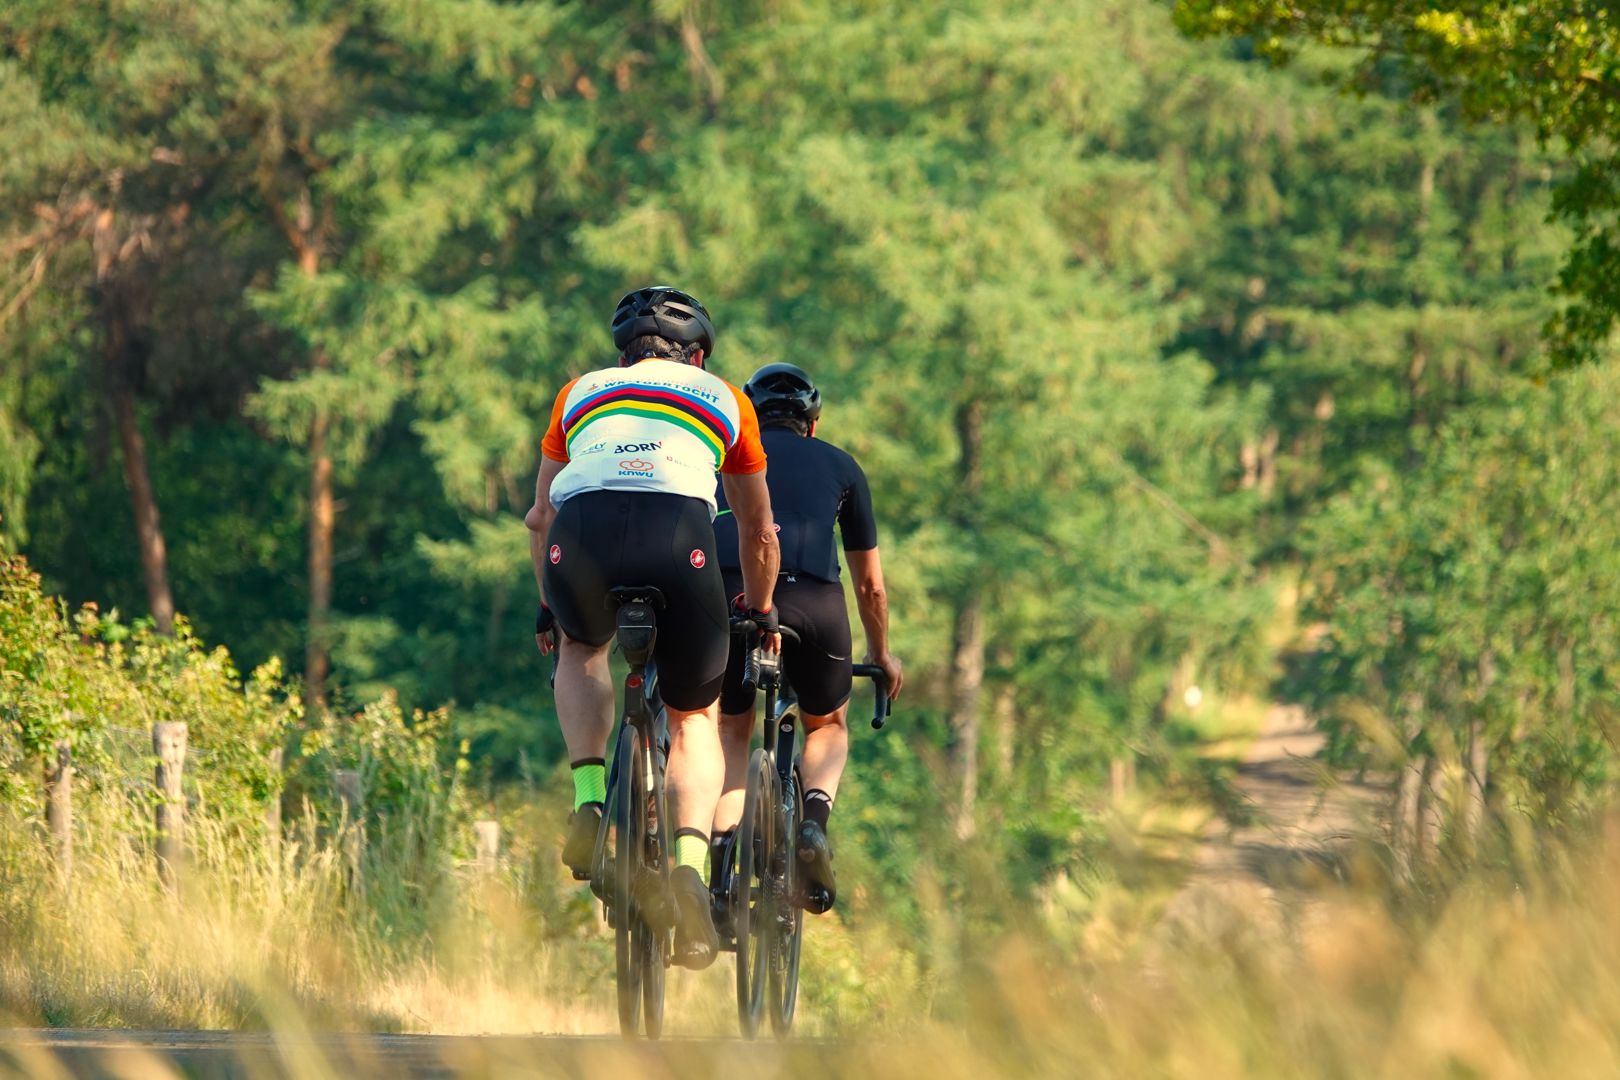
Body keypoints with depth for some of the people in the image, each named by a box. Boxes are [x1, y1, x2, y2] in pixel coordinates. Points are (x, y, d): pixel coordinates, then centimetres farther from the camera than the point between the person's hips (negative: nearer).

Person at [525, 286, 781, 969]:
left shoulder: (582, 393, 34)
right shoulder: (722, 399, 32)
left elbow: (540, 518, 42)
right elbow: (758, 532, 41)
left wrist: (548, 607, 56)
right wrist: (760, 613, 57)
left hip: (580, 535, 1)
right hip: (678, 536, -1)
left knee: (581, 648, 36)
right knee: (695, 715, 20)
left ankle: (590, 800, 12)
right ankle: (690, 863, -6)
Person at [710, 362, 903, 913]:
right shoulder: (839, 465, 28)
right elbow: (871, 583, 33)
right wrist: (881, 654, 49)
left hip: (725, 594, 0)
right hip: (814, 599, 0)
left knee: (731, 729, 23)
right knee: (829, 727, 25)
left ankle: (722, 847, 0)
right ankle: (815, 822, -4)